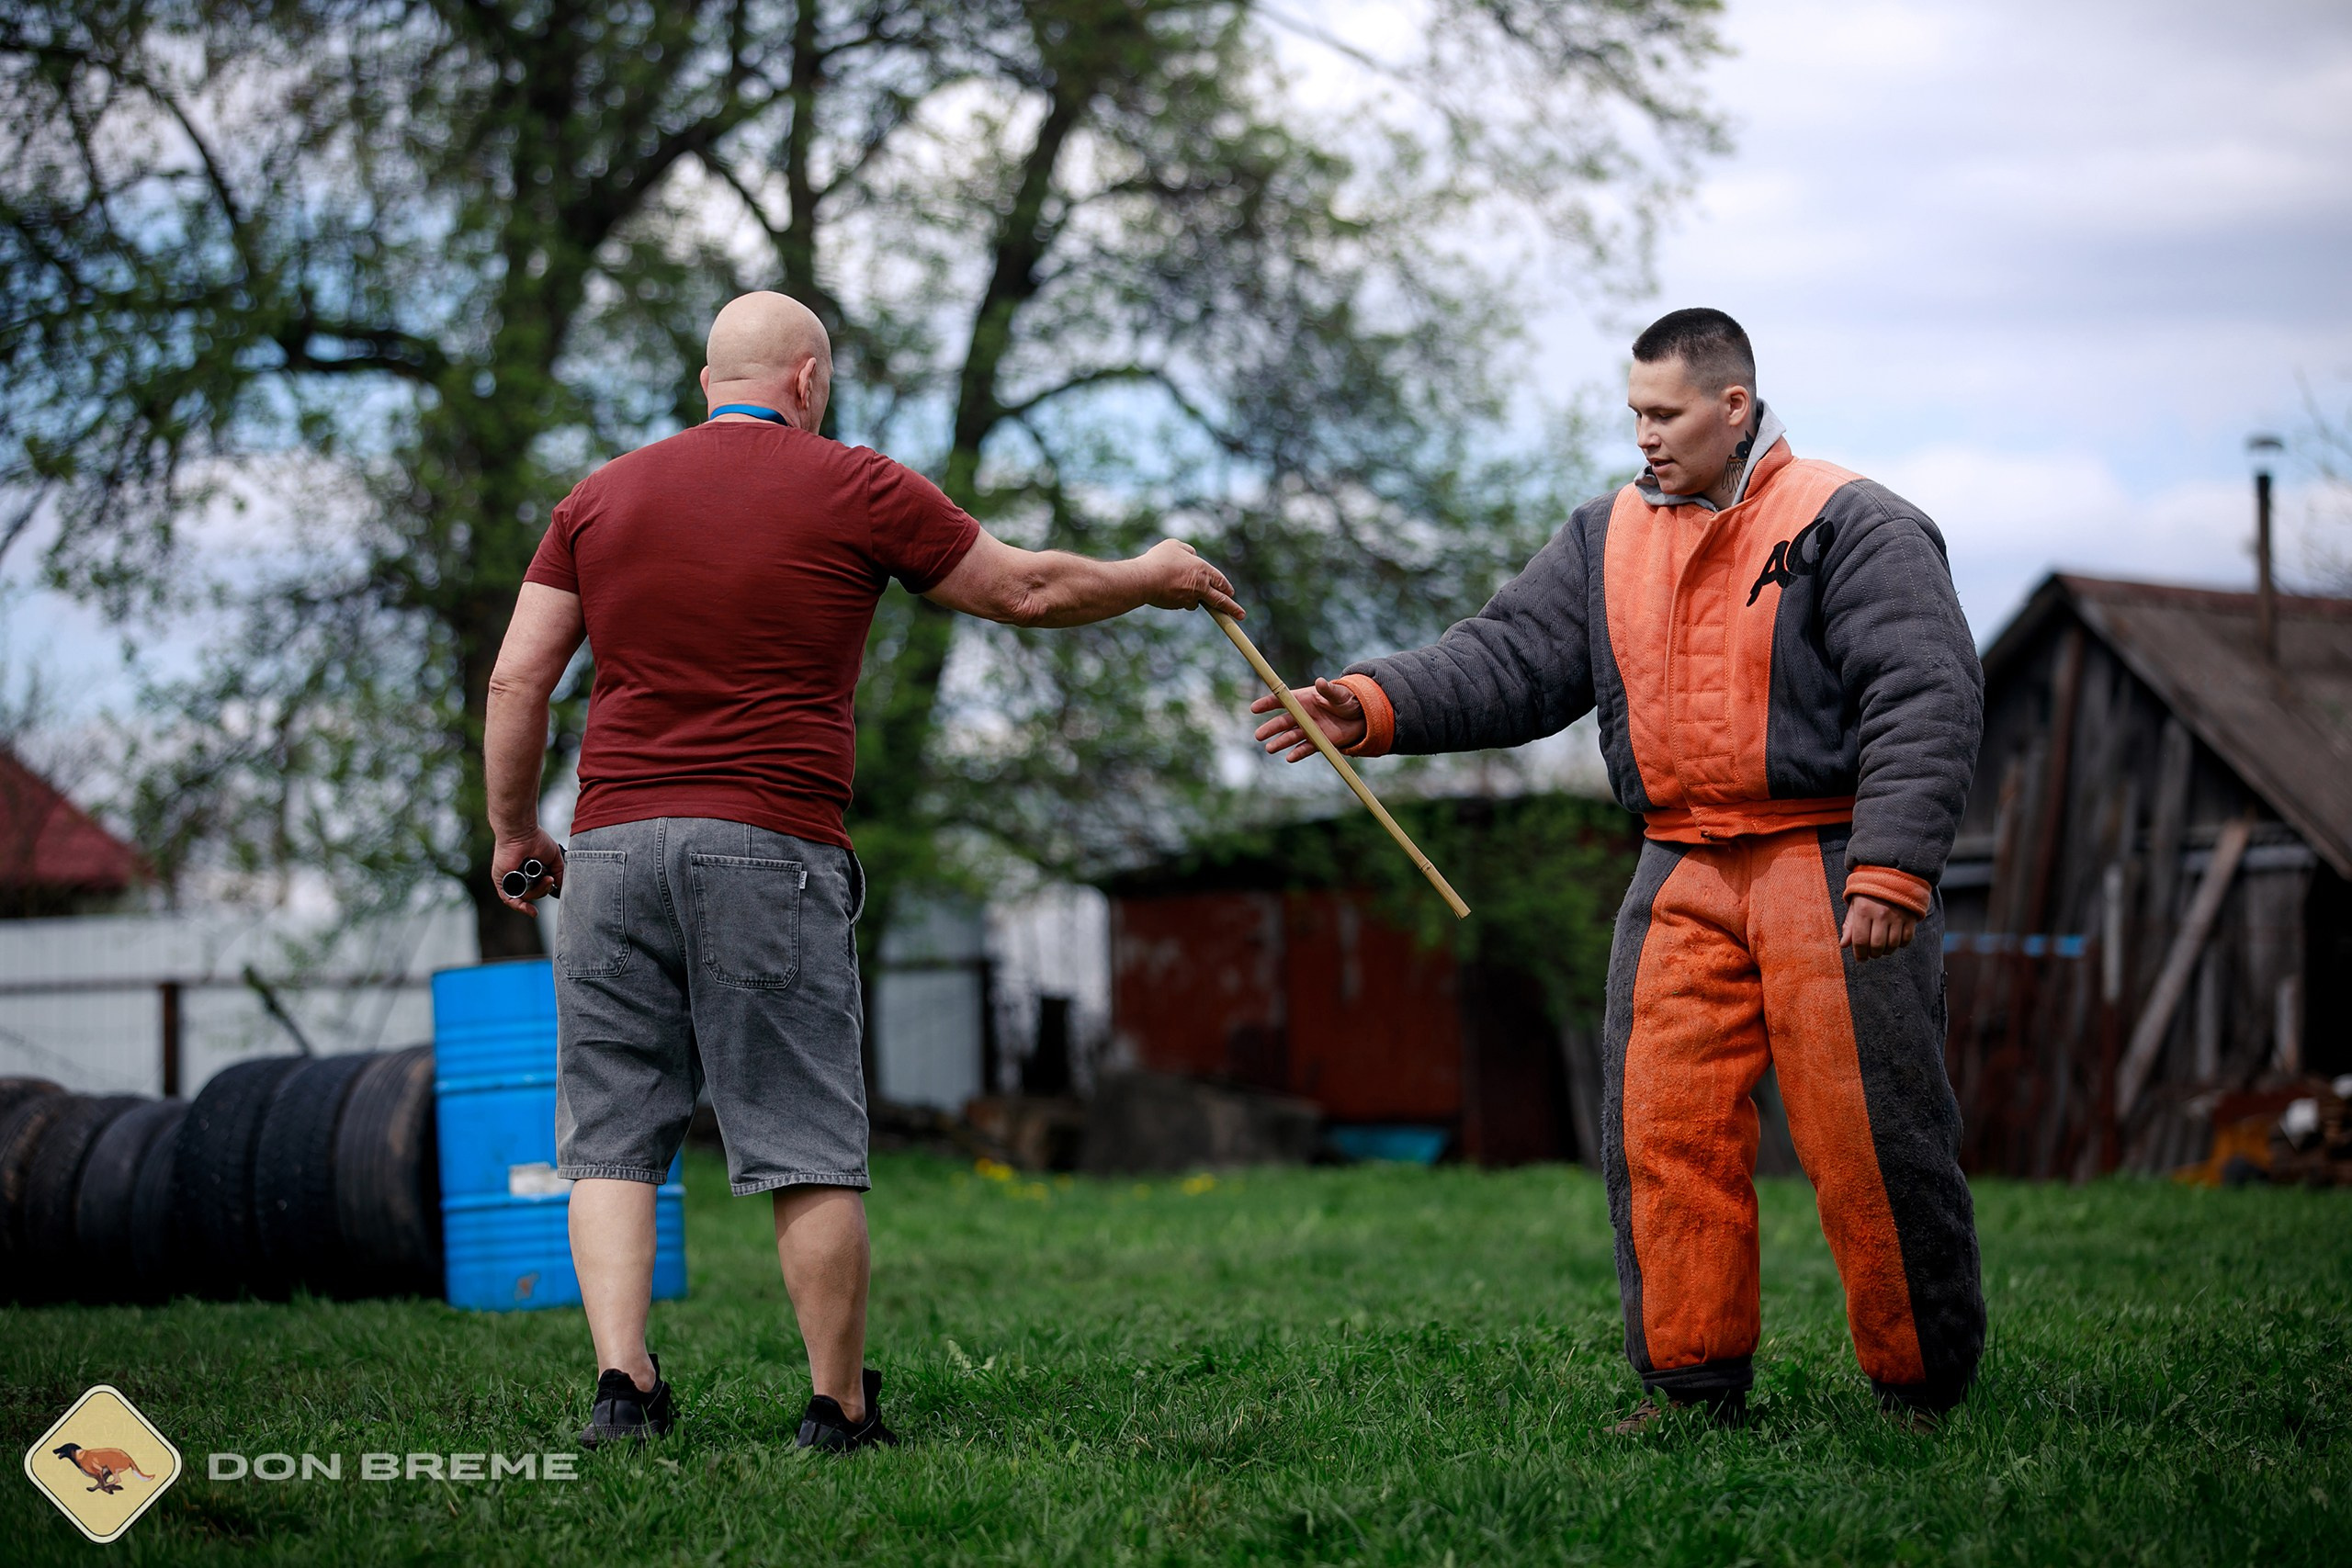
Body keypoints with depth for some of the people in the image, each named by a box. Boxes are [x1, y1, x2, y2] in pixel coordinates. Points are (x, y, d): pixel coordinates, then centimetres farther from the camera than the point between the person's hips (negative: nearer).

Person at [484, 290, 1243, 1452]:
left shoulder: (603, 496, 13)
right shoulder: (855, 492, 4)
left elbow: (517, 680, 8)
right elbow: (1026, 590, 12)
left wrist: (514, 830, 19)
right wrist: (1153, 577, 28)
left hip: (614, 842, 3)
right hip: (772, 849, -3)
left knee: (610, 1138, 6)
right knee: (807, 1149, 2)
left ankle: (621, 1382, -7)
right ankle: (839, 1410, 8)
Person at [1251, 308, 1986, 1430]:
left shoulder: (1853, 526, -6)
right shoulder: (1610, 539, 12)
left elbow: (1926, 703, -12)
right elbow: (1511, 659, 5)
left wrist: (1890, 870, -20)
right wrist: (1373, 706, -11)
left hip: (1831, 865, -5)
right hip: (1684, 869, 5)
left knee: (1865, 1133, -4)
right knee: (1661, 1127, -1)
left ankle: (1922, 1384, 10)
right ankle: (1693, 1381, 9)